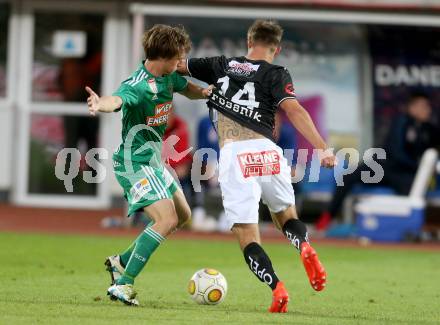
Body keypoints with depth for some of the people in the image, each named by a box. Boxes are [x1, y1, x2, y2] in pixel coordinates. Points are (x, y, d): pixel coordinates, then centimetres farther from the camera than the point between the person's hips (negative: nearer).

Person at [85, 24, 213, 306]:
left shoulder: (168, 76, 2)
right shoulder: (138, 85, -26)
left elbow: (189, 90, 20)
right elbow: (117, 100, -47)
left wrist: (205, 91, -5)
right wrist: (101, 104, -72)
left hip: (154, 161, 10)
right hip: (135, 164, -10)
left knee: (182, 216, 21)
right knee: (167, 220, -23)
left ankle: (122, 261, 26)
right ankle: (123, 285, -22)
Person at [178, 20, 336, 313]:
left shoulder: (221, 66, 18)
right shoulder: (276, 74, 10)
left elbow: (177, 65, 28)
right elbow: (294, 111, -5)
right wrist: (323, 148, -10)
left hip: (232, 155, 0)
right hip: (266, 151, 0)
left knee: (247, 236, 3)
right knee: (286, 214, 22)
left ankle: (276, 286, -20)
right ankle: (305, 246, -11)